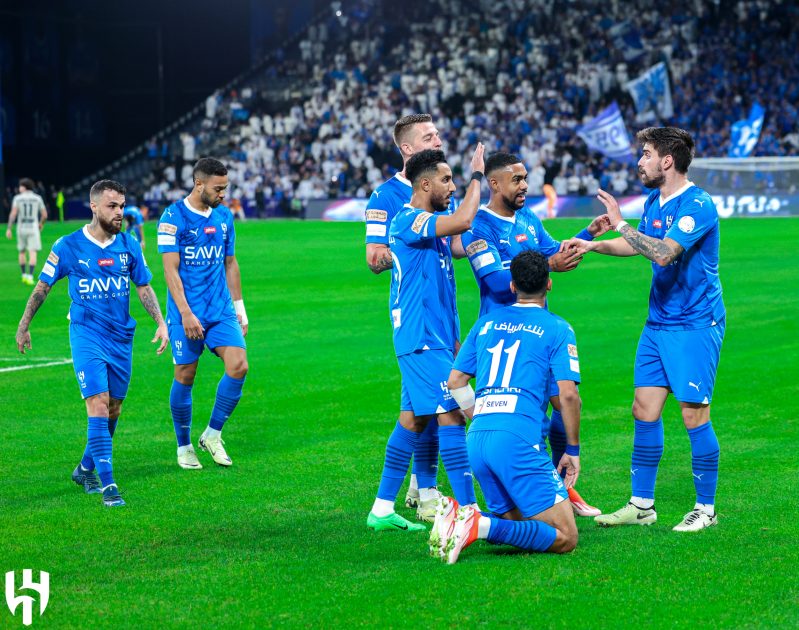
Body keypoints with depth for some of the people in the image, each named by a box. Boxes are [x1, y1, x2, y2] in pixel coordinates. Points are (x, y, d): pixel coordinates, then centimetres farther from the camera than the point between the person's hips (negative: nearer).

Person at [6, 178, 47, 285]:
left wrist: (9, 229, -12)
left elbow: (13, 213, -13)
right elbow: (44, 215, 2)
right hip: (33, 228, -1)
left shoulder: (17, 198, -2)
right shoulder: (38, 198, 1)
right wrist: (41, 224, 24)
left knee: (22, 252, 20)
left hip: (21, 228, 1)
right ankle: (30, 277, -19)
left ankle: (24, 276, 24)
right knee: (32, 254, -4)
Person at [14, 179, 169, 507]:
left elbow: (144, 288, 13)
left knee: (113, 410, 11)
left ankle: (85, 469, 31)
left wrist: (161, 322, 1)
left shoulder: (129, 246, 3)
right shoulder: (68, 246, -6)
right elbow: (42, 287, 5)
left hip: (121, 338, 4)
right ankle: (108, 486, -17)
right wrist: (23, 327, 11)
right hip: (86, 335, -4)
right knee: (98, 405, -15)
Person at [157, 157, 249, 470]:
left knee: (238, 366, -10)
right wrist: (186, 313, -19)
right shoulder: (174, 217, -9)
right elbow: (170, 269, -12)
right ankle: (184, 447, 17)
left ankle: (212, 435, 6)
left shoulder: (224, 216, 10)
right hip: (187, 312, -5)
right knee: (185, 377, 0)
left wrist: (239, 308, 17)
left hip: (221, 310, 5)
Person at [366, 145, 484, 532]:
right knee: (450, 416, -13)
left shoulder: (432, 224, 17)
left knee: (413, 419, 11)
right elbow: (462, 222, -30)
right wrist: (477, 176, -16)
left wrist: (454, 338, 22)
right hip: (421, 339, -10)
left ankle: (383, 510, 15)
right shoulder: (408, 220, -14)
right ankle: (468, 511, -15)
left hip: (436, 337, 10)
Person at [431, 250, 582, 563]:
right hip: (518, 442, -6)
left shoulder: (487, 323, 19)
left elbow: (455, 381, 21)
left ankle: (460, 515, -8)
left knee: (516, 523, 19)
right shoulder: (557, 329, 4)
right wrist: (573, 450, 7)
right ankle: (482, 525, -24)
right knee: (565, 538, -5)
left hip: (477, 442, 6)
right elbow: (568, 394, -4)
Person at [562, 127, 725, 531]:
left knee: (694, 415, -6)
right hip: (658, 323, 9)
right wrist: (594, 245, 21)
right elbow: (640, 245, 29)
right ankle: (642, 505, 15)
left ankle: (706, 508, 5)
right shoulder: (654, 202, 10)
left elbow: (663, 253, -30)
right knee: (644, 410, 7)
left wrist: (619, 224, -24)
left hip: (695, 326, -8)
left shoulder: (697, 206, -17)